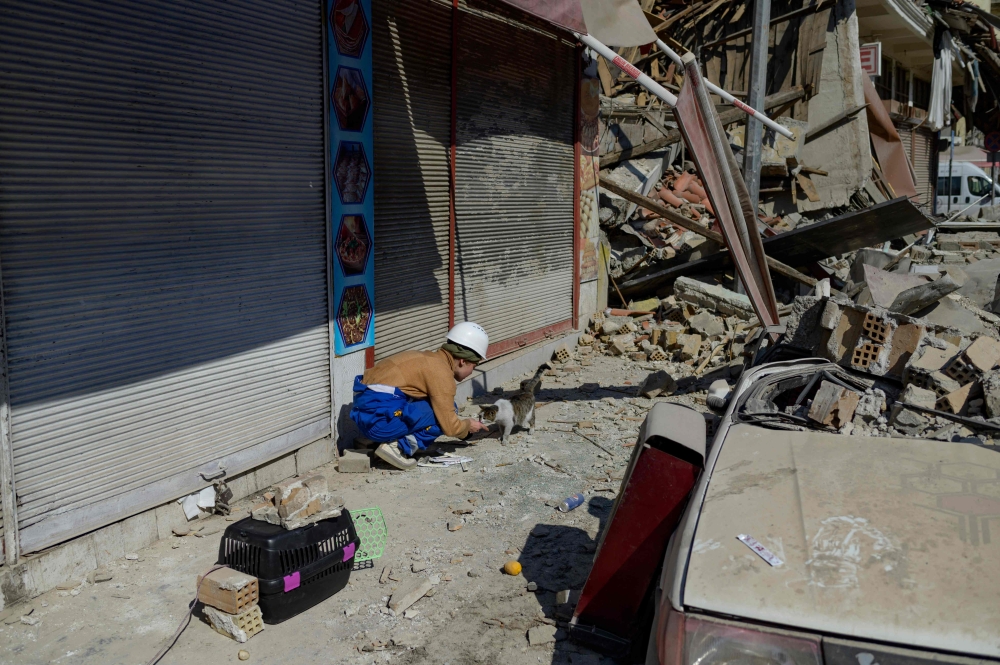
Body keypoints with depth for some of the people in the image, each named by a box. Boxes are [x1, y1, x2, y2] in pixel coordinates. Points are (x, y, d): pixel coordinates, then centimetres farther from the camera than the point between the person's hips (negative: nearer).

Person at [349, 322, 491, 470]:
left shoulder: (431, 358, 16)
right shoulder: (442, 371, -11)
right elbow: (449, 426, -12)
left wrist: (465, 428, 29)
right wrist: (468, 425, 9)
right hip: (378, 417, -9)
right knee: (445, 412, -4)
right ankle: (399, 447, -10)